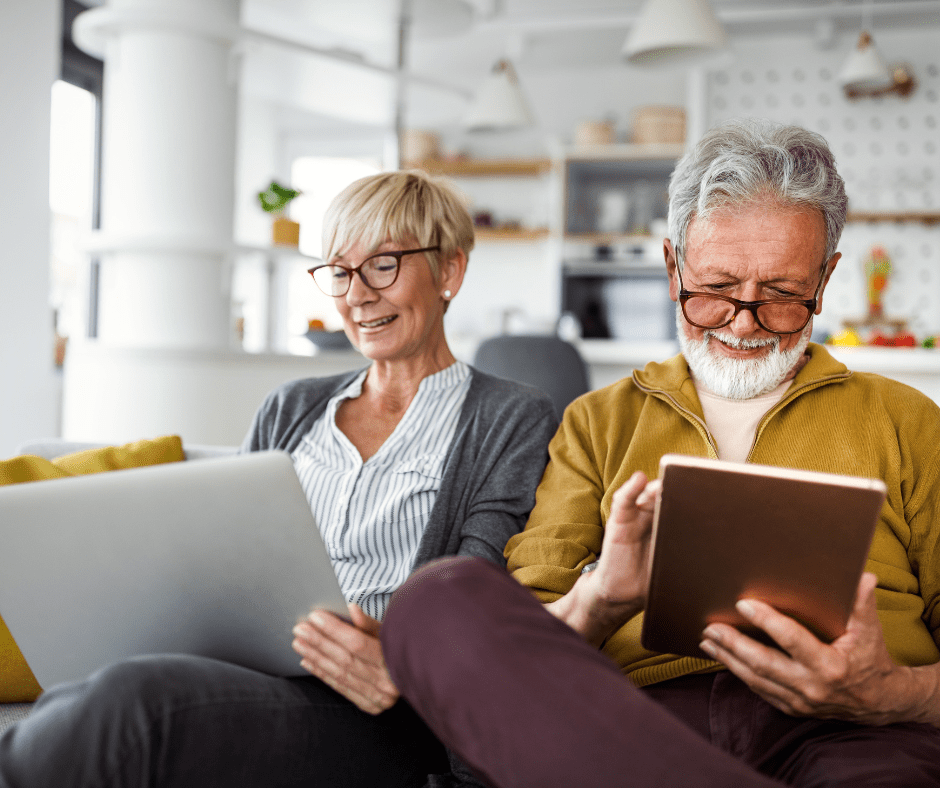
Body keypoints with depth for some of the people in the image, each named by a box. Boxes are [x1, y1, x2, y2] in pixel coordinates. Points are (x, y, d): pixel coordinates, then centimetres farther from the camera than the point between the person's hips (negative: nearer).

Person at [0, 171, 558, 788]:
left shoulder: (514, 420, 9)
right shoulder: (288, 411, 26)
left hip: (368, 716, -4)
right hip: (230, 673, 4)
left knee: (136, 698, -35)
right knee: (67, 707, -34)